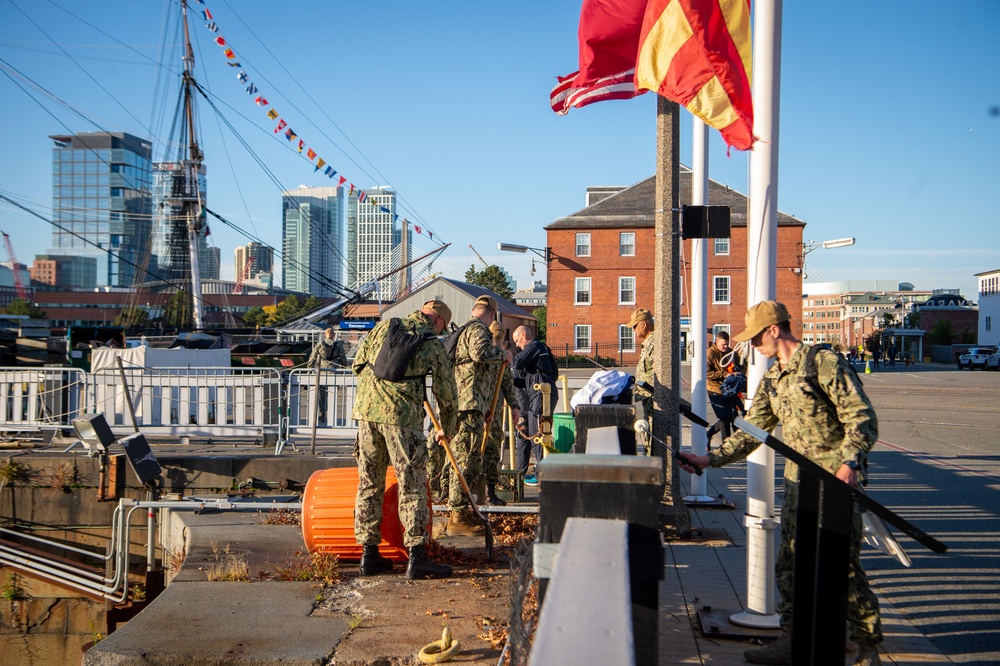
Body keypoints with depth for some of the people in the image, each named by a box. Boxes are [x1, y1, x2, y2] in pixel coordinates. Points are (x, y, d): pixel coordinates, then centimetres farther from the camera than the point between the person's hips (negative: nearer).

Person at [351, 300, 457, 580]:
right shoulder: (434, 345, 5)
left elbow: (357, 363, 20)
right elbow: (447, 395, 10)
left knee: (369, 483, 12)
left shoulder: (384, 327, 16)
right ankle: (417, 558, -1)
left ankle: (369, 555, 17)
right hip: (401, 413, -5)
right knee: (412, 485, 1)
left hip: (366, 409, 5)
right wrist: (447, 430, 25)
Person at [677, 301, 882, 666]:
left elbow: (862, 417, -12)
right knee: (790, 564, 7)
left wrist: (850, 461, -25)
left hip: (836, 481, -8)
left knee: (844, 565, -3)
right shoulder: (772, 379, 14)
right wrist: (710, 459, 8)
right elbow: (751, 431, 16)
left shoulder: (825, 363, -10)